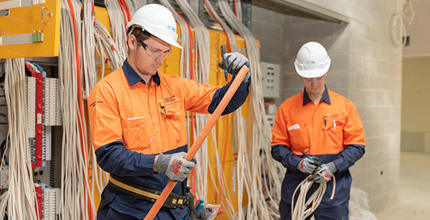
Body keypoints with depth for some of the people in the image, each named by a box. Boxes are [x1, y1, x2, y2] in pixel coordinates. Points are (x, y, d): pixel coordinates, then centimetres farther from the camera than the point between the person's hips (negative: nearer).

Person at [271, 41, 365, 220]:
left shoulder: (344, 105, 3)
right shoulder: (287, 108, 4)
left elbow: (357, 146, 2)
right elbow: (277, 147, 5)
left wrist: (334, 166, -13)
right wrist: (297, 162, -13)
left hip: (334, 187, 0)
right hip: (296, 185, 1)